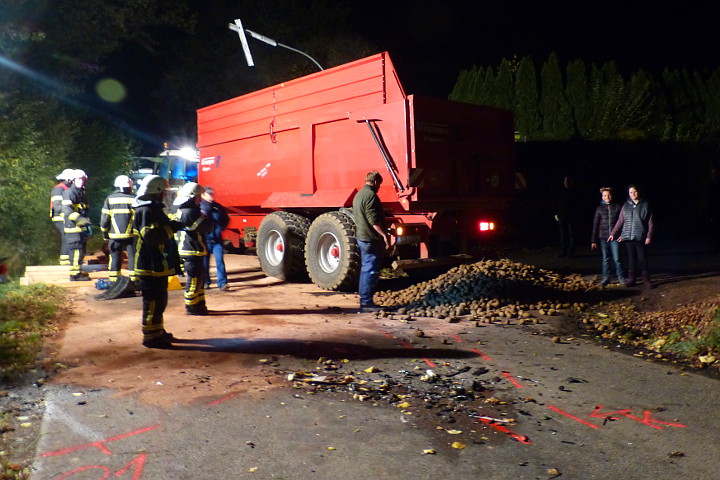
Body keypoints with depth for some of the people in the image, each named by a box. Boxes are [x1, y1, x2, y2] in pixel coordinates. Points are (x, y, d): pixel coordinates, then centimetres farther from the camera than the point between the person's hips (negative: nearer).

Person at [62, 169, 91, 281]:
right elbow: (66, 209, -22)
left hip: (81, 229, 10)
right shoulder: (69, 193, -10)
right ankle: (75, 274, -9)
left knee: (81, 251, 16)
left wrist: (87, 229, 31)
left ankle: (78, 271, 27)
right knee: (76, 250, -11)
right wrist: (78, 219, -36)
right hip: (73, 228, -10)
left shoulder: (81, 193, 21)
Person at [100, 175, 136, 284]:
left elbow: (104, 218, 4)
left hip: (114, 235, 1)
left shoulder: (110, 199, 2)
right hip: (131, 234, -1)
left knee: (115, 256, 9)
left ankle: (113, 280, 11)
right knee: (133, 256, 5)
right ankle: (134, 279, 5)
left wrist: (104, 232, 14)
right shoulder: (134, 199, -2)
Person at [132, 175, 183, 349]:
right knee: (154, 301, -4)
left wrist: (171, 225, 14)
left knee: (158, 300, 19)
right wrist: (171, 228, -21)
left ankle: (157, 332, 31)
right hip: (151, 266, -11)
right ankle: (151, 337, 4)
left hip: (157, 265, 11)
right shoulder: (146, 211, -18)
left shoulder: (152, 208, 17)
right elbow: (150, 235, -28)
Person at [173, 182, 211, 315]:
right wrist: (204, 217, 0)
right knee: (194, 279, -3)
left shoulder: (183, 211, 15)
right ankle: (191, 307, 5)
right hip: (192, 252, -11)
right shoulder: (189, 212, -19)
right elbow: (205, 227, -18)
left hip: (191, 251, 11)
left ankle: (199, 305, 24)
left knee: (199, 278, 16)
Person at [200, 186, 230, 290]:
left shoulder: (218, 207, 10)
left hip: (217, 240, 2)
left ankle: (222, 283, -6)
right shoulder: (200, 207, -2)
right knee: (204, 262, 7)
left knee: (220, 261, -5)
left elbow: (226, 219, 20)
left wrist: (221, 227, 7)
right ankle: (205, 282, 21)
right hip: (205, 239, -2)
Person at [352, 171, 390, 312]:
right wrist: (384, 235, -20)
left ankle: (364, 300, 22)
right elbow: (374, 220, -22)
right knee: (371, 271, -7)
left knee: (366, 269, 16)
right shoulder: (370, 195, -15)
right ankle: (366, 302, -5)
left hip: (362, 237, 10)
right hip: (371, 239, -10)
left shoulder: (358, 195, 17)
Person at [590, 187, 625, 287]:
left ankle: (620, 277, 13)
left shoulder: (617, 207, 1)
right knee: (605, 258, 7)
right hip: (603, 237, 1)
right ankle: (605, 278, 16)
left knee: (616, 258, -2)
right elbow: (595, 225, 5)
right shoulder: (600, 208, 4)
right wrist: (593, 241, 3)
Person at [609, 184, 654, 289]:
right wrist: (613, 233, 1)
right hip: (628, 236, 2)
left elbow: (650, 222, 4)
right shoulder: (626, 206, 10)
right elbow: (620, 221, 10)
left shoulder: (645, 205, 4)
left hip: (640, 237, -2)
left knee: (642, 258, -4)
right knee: (631, 258, 6)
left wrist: (649, 236, -4)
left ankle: (646, 280, 5)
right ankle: (631, 279, 12)